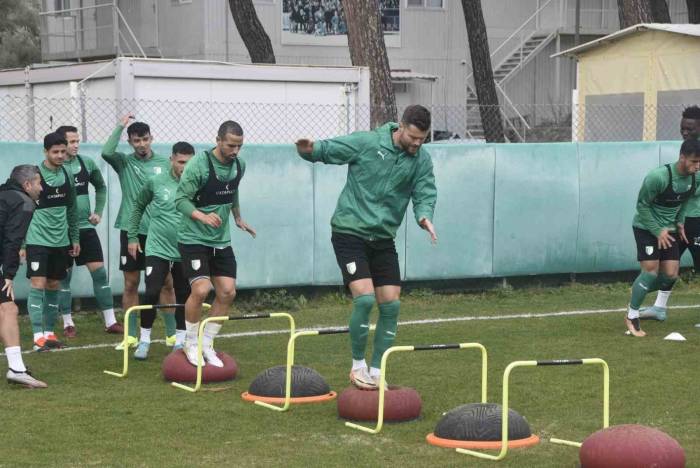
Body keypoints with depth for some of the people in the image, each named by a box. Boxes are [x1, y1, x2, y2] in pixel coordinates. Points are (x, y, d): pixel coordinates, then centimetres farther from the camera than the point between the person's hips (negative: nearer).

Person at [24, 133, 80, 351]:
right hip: (38, 240, -5)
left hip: (60, 241, 6)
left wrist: (75, 238, 16)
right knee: (38, 285, -10)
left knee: (53, 286, 9)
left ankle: (49, 332, 17)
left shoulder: (67, 175, 6)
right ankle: (38, 336, -10)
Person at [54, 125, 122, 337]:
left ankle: (110, 322, 6)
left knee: (99, 271, 1)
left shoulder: (87, 163, 3)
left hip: (85, 226, 3)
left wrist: (98, 211, 10)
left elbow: (101, 187, 19)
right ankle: (68, 324, 14)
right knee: (64, 276, 3)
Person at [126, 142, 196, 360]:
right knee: (152, 293, -8)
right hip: (158, 249, -1)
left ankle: (180, 341, 20)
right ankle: (144, 340, 7)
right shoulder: (155, 182, -4)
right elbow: (138, 207, 11)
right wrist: (132, 237, 11)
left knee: (184, 297, 6)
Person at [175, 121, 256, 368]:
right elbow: (181, 199, -17)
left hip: (221, 240, 6)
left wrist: (238, 218, 31)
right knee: (200, 289, -18)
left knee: (227, 292, -1)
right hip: (194, 239, -6)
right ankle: (191, 343, 4)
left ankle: (207, 343, 15)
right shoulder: (199, 164, -18)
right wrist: (202, 216, -32)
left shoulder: (239, 165, 3)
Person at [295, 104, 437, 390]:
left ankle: (376, 371, 14)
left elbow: (426, 193, -3)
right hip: (350, 233, -5)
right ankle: (358, 365, 2)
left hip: (383, 239, 5)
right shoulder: (366, 143, -11)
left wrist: (424, 215, -25)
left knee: (391, 304, 0)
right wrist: (309, 150, -28)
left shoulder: (421, 160, 2)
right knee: (364, 297, -17)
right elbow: (328, 149, -6)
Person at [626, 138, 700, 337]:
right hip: (646, 227, -6)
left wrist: (679, 222, 2)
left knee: (671, 275, -2)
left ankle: (636, 300, 23)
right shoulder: (658, 177, -28)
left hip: (668, 230, 6)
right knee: (651, 270, -15)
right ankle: (631, 316, 0)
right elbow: (642, 205, -17)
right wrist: (657, 231, -19)